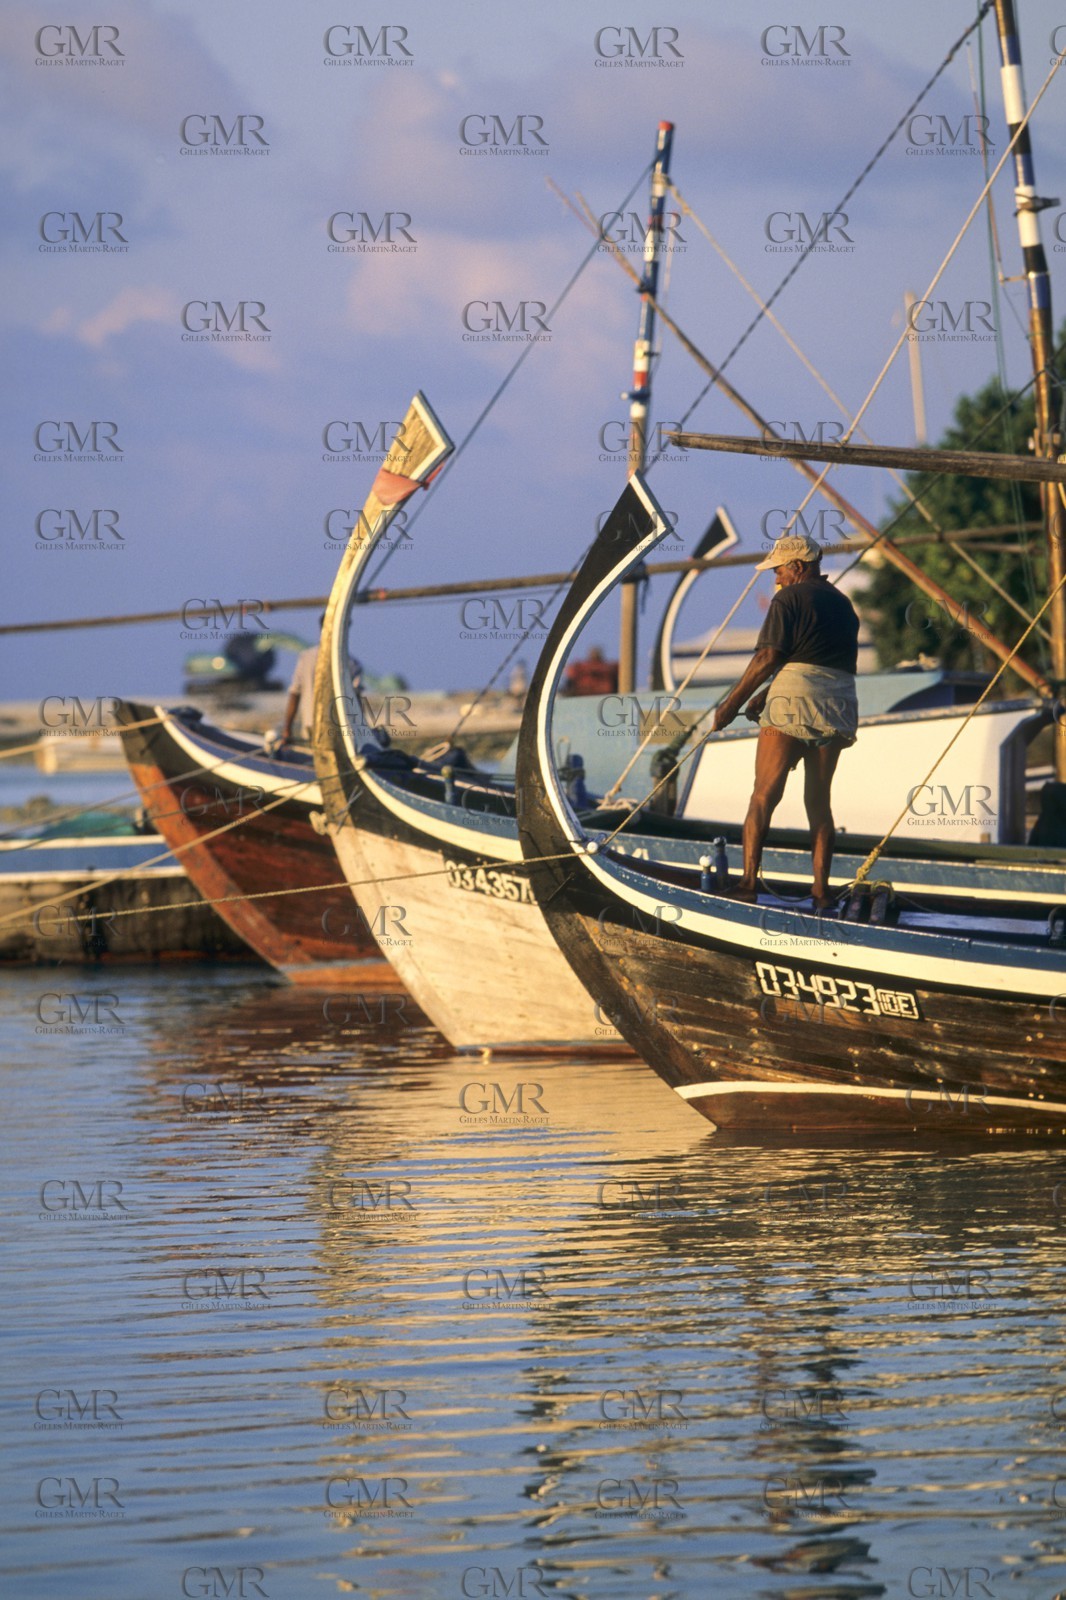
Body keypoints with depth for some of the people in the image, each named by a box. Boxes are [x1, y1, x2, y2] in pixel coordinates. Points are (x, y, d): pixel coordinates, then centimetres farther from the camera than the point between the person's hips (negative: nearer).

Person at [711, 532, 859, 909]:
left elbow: (768, 658, -9)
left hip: (793, 703, -7)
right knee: (818, 799, 11)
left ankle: (748, 882, -12)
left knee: (764, 794, -4)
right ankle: (821, 890, 4)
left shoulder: (789, 599, -3)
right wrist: (765, 695, 24)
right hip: (839, 705, 7)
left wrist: (731, 704, -3)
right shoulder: (843, 605, 20)